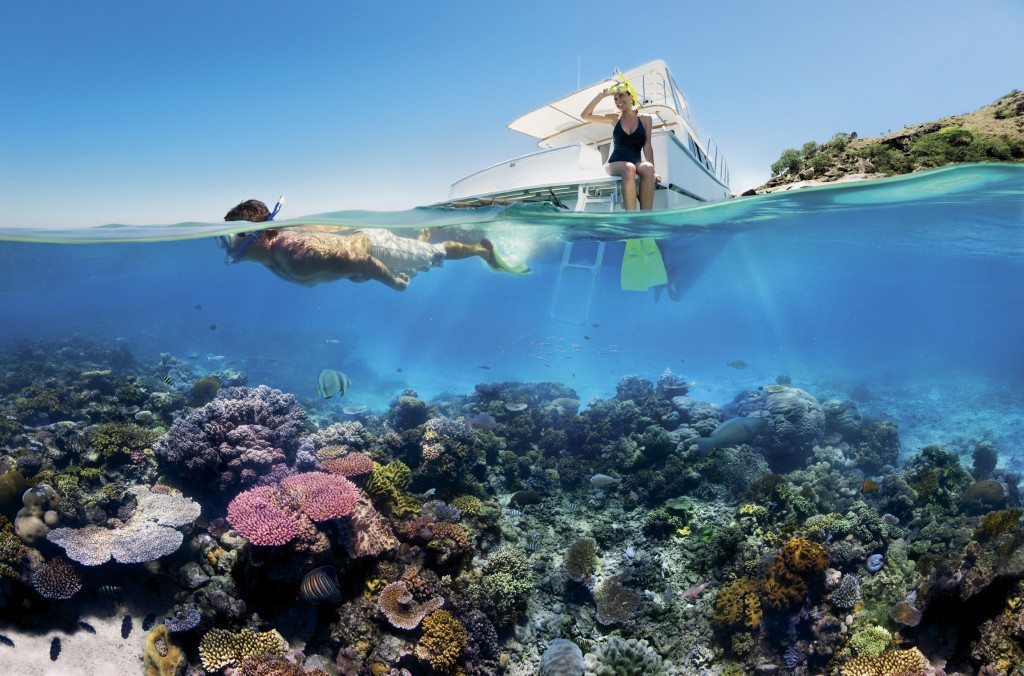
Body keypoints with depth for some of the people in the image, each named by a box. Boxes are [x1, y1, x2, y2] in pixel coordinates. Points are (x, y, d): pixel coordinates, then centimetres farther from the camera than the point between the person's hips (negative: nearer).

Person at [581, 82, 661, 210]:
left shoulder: (645, 119, 11)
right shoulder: (615, 118, 14)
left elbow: (647, 146, 0)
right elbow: (586, 115, 10)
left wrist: (652, 169, -13)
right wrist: (602, 95, 5)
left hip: (636, 163, 1)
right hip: (615, 164, 0)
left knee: (647, 168, -35)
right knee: (629, 168, -36)